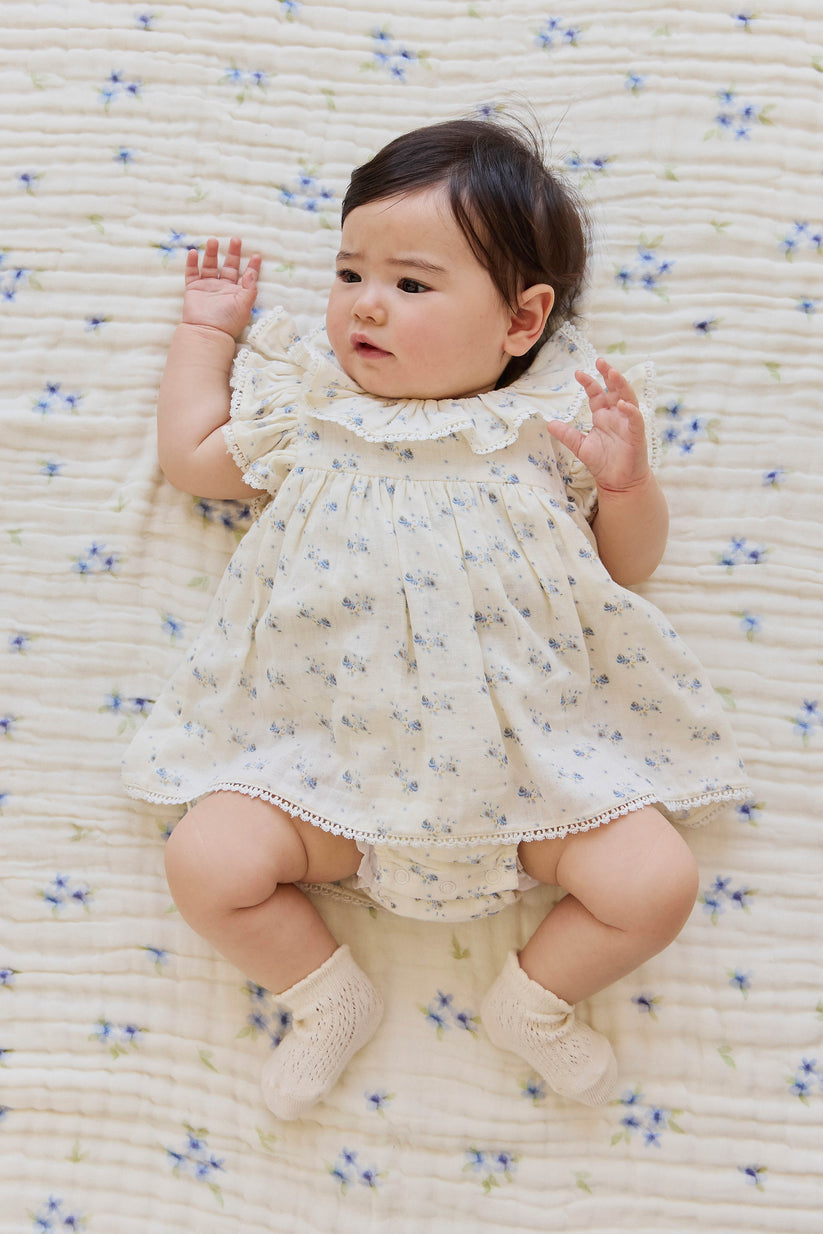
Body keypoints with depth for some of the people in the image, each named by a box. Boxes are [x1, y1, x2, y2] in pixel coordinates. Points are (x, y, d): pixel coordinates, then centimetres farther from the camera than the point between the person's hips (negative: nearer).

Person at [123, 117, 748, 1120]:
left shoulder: (551, 423, 1)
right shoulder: (309, 407, 6)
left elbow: (630, 563, 7)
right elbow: (190, 457, 19)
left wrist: (627, 479, -12)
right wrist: (206, 327, 23)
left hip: (531, 751, 0)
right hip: (331, 750, 1)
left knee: (656, 882, -12)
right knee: (207, 862, -14)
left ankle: (536, 999, 19)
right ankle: (327, 995, 15)